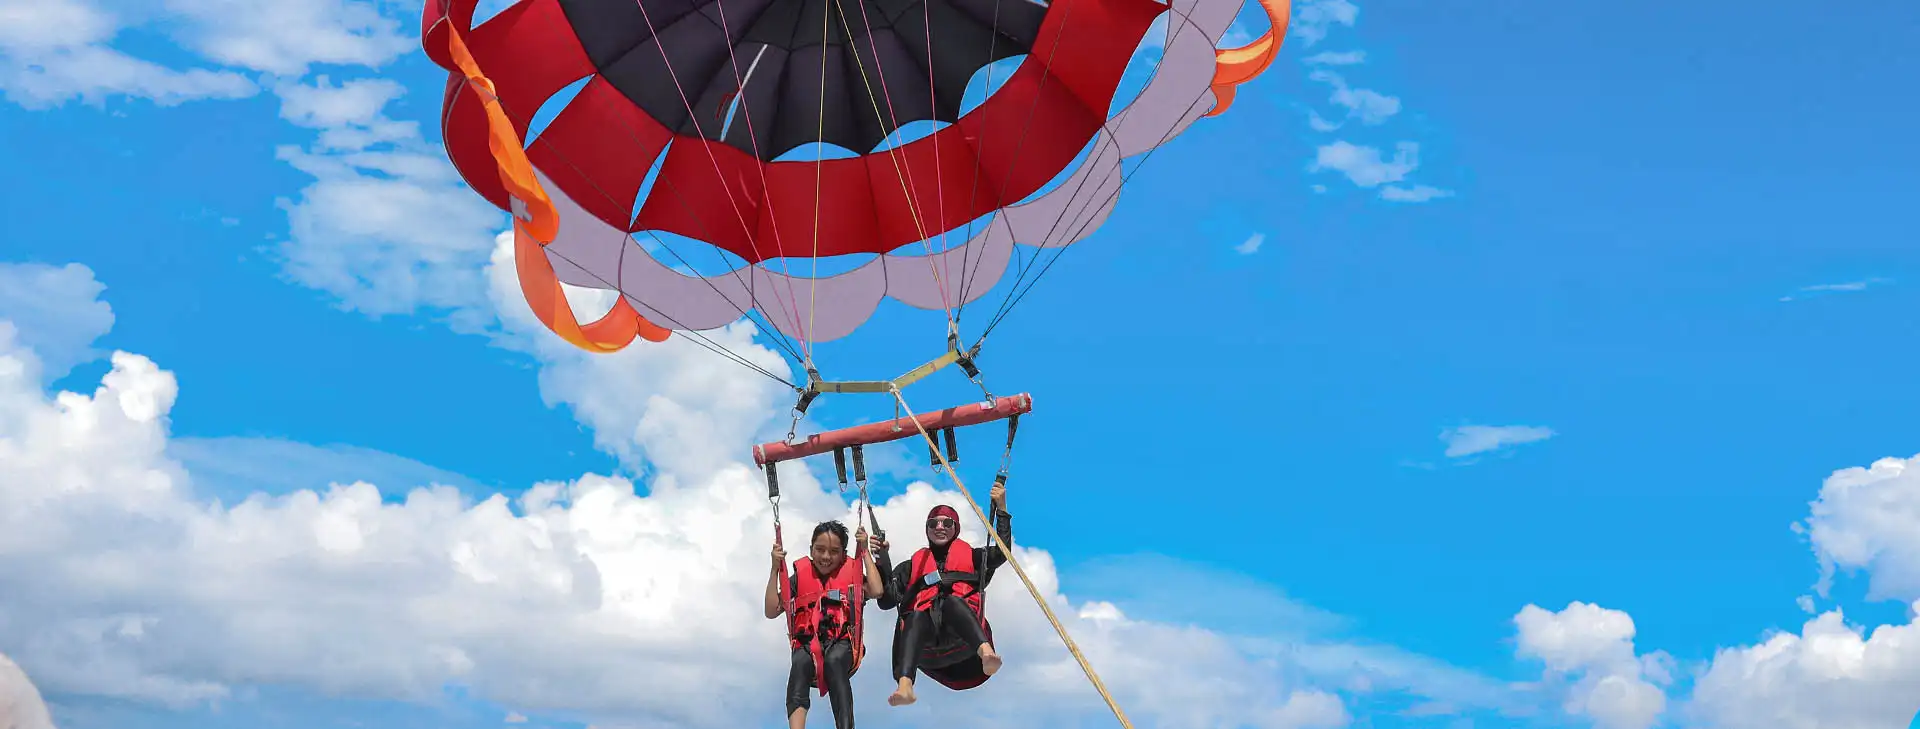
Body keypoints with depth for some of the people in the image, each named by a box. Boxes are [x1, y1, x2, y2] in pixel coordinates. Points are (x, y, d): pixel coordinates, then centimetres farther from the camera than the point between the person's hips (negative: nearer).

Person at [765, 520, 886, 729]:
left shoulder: (851, 573, 15)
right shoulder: (800, 576, 17)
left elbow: (877, 590, -5)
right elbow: (771, 611, 10)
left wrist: (865, 551, 3)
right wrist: (775, 569, 6)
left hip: (841, 644, -1)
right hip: (807, 645, 1)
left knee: (834, 661, -38)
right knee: (800, 663, -36)